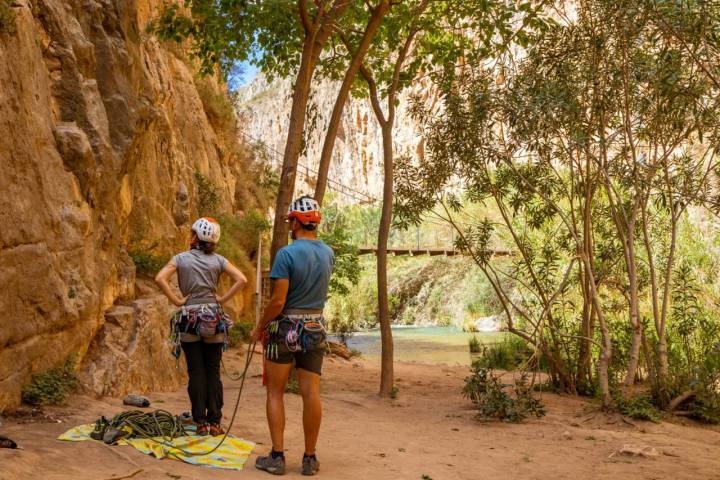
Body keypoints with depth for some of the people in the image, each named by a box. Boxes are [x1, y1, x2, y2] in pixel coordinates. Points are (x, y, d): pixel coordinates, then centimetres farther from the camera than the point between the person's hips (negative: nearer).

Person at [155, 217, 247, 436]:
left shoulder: (181, 258, -1)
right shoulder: (218, 260, 1)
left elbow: (160, 279, -14)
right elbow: (241, 280, -9)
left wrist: (176, 300, -7)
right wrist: (223, 299, -2)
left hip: (190, 318, -1)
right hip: (214, 317, 1)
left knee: (196, 373, 4)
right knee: (213, 372, 6)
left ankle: (201, 422, 5)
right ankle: (214, 422, 6)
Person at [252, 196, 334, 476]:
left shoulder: (286, 254, -15)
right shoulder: (328, 253, 3)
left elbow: (278, 301, -17)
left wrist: (260, 326, -2)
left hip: (285, 328, -4)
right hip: (316, 329, 4)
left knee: (275, 392, 8)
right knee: (311, 393, 5)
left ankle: (277, 457, 6)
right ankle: (310, 459, 11)